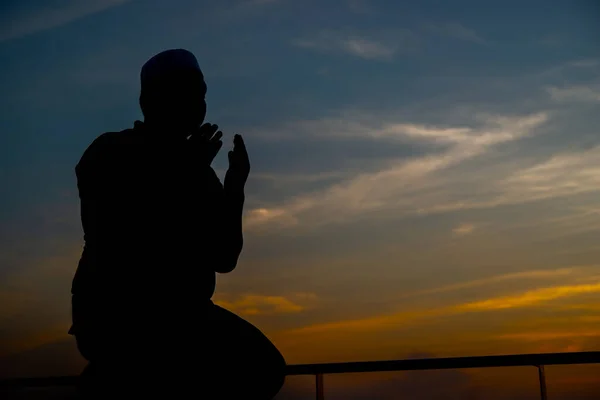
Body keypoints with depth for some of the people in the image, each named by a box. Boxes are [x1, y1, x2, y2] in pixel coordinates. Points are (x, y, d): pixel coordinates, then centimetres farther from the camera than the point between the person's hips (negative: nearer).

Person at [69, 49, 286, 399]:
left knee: (261, 366, -9)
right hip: (116, 317, -7)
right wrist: (183, 180, -18)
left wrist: (235, 187, -3)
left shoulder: (198, 171, 13)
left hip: (179, 314, 7)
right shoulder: (111, 155, -5)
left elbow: (224, 259, 9)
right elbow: (117, 250, -19)